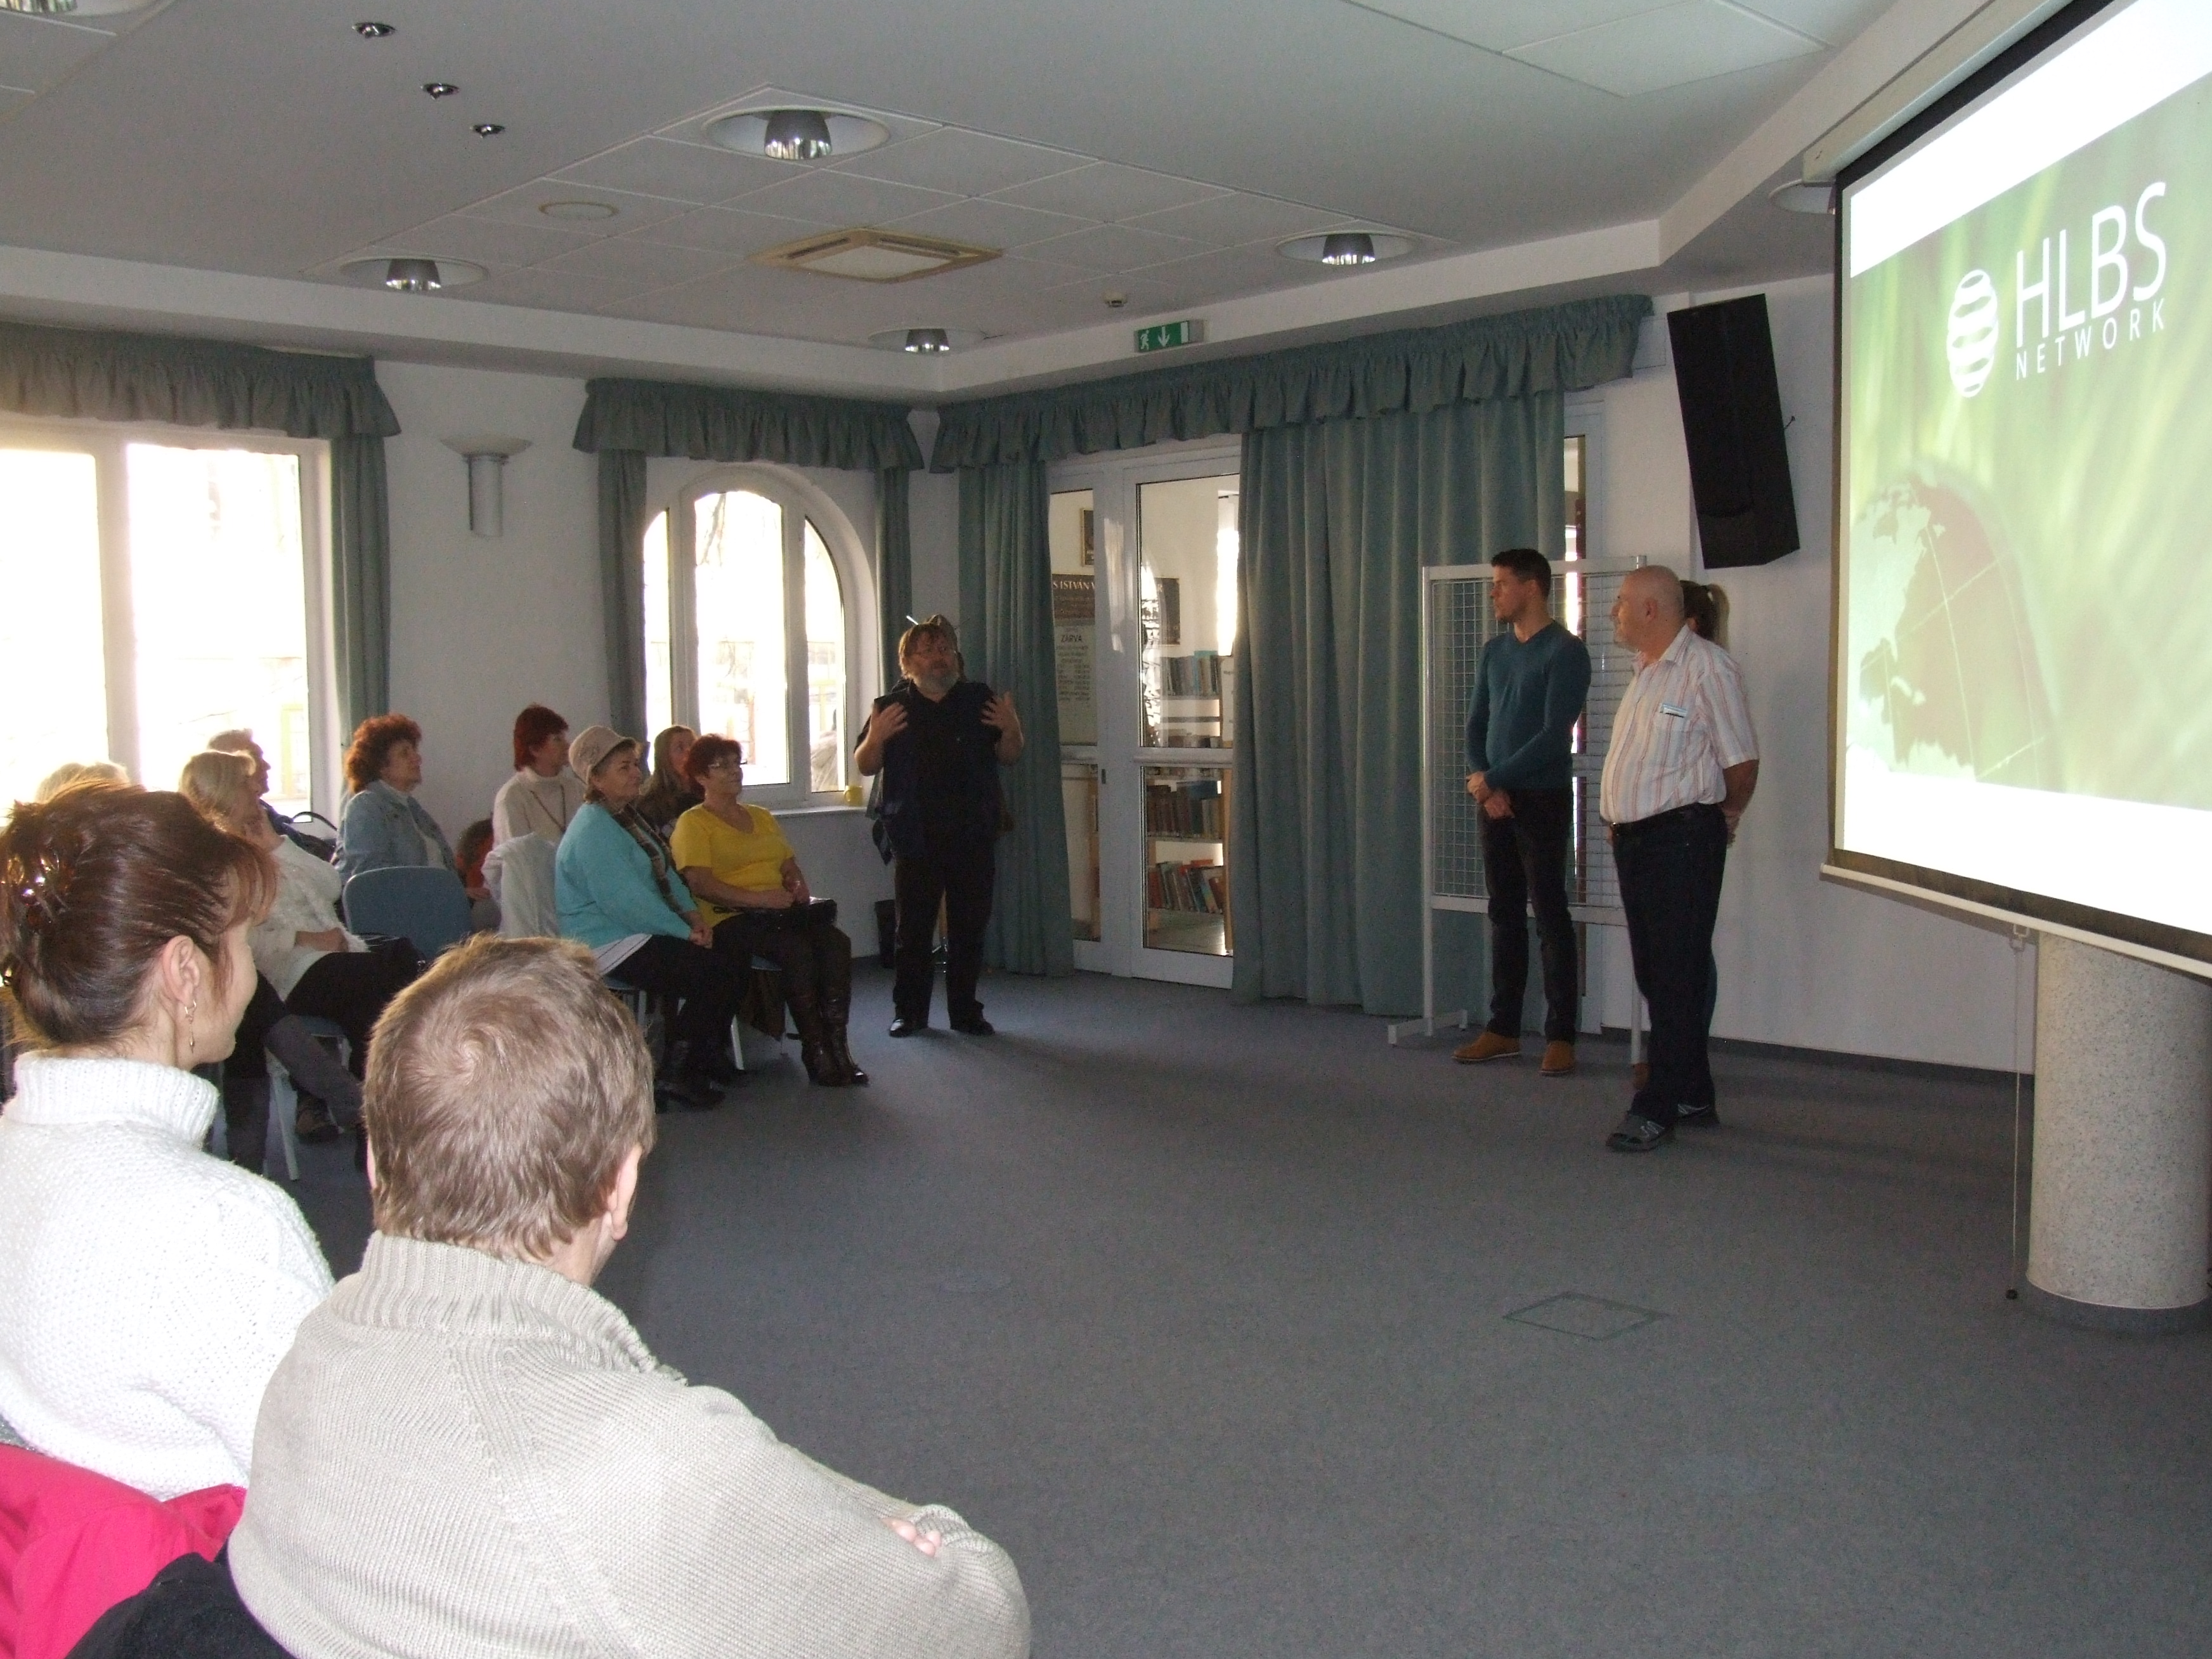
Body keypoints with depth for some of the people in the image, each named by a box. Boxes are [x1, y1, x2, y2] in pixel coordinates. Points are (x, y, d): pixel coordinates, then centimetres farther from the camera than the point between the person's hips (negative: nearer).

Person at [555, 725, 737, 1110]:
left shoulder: (626, 817, 15)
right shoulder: (593, 833, -19)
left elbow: (665, 873, 19)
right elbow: (627, 902, -24)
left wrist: (692, 913, 2)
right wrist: (685, 931, -18)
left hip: (639, 933, 10)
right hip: (611, 944, -10)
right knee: (713, 974, -19)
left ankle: (702, 1058, 11)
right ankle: (678, 1075, -5)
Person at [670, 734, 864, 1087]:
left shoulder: (762, 817, 27)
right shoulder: (693, 823, 3)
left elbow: (791, 865, 27)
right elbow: (700, 883, -10)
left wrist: (799, 886, 2)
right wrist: (757, 898, -19)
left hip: (781, 912, 6)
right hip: (731, 920, -6)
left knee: (836, 941, -25)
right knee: (797, 949, -34)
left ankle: (837, 1043, -26)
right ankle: (815, 1051, -26)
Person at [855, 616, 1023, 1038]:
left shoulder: (981, 700, 10)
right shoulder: (891, 706, 7)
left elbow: (1008, 758, 11)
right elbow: (865, 766, 7)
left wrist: (1011, 730, -9)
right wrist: (875, 737, -13)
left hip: (973, 836, 1)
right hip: (916, 840, -1)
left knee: (969, 928, 5)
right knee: (913, 928, -1)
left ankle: (965, 1011, 14)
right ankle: (909, 1011, 9)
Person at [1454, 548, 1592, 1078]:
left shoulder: (1565, 651, -10)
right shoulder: (1494, 650, 12)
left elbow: (1554, 735, -17)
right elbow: (1476, 724, 11)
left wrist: (1493, 779, -14)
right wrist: (1484, 783, -5)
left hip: (1544, 799, -6)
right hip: (1496, 798, 6)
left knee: (1549, 914, -4)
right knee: (1505, 914, 10)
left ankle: (1561, 1036, 1)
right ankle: (1504, 1028, 17)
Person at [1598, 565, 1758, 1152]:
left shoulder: (1707, 668, -13)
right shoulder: (1646, 670, 15)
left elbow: (1742, 759, -12)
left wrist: (1726, 816, 2)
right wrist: (1621, 825, 16)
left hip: (1681, 838, -9)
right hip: (1635, 837, 9)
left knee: (1677, 977, -4)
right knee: (1654, 973, 13)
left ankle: (1658, 1108, -1)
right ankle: (1693, 1096, 24)